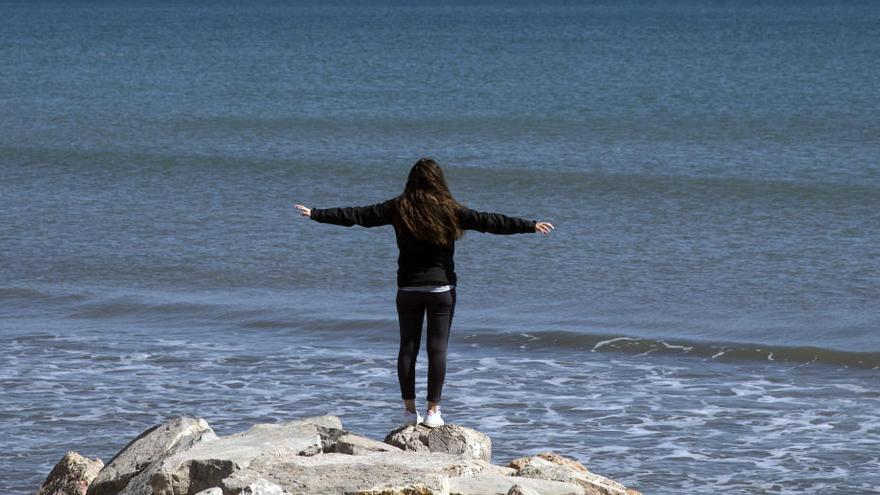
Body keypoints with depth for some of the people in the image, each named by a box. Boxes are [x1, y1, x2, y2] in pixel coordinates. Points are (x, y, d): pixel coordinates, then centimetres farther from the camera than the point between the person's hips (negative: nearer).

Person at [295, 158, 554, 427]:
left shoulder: (398, 208, -2)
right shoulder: (449, 210, -7)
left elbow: (355, 215, 1)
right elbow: (489, 222, -10)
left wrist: (316, 214, 11)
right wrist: (530, 225, -6)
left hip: (408, 289, 2)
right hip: (441, 289, -2)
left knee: (408, 348, 8)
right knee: (437, 349, 1)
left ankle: (409, 409, 9)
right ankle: (433, 410, -1)